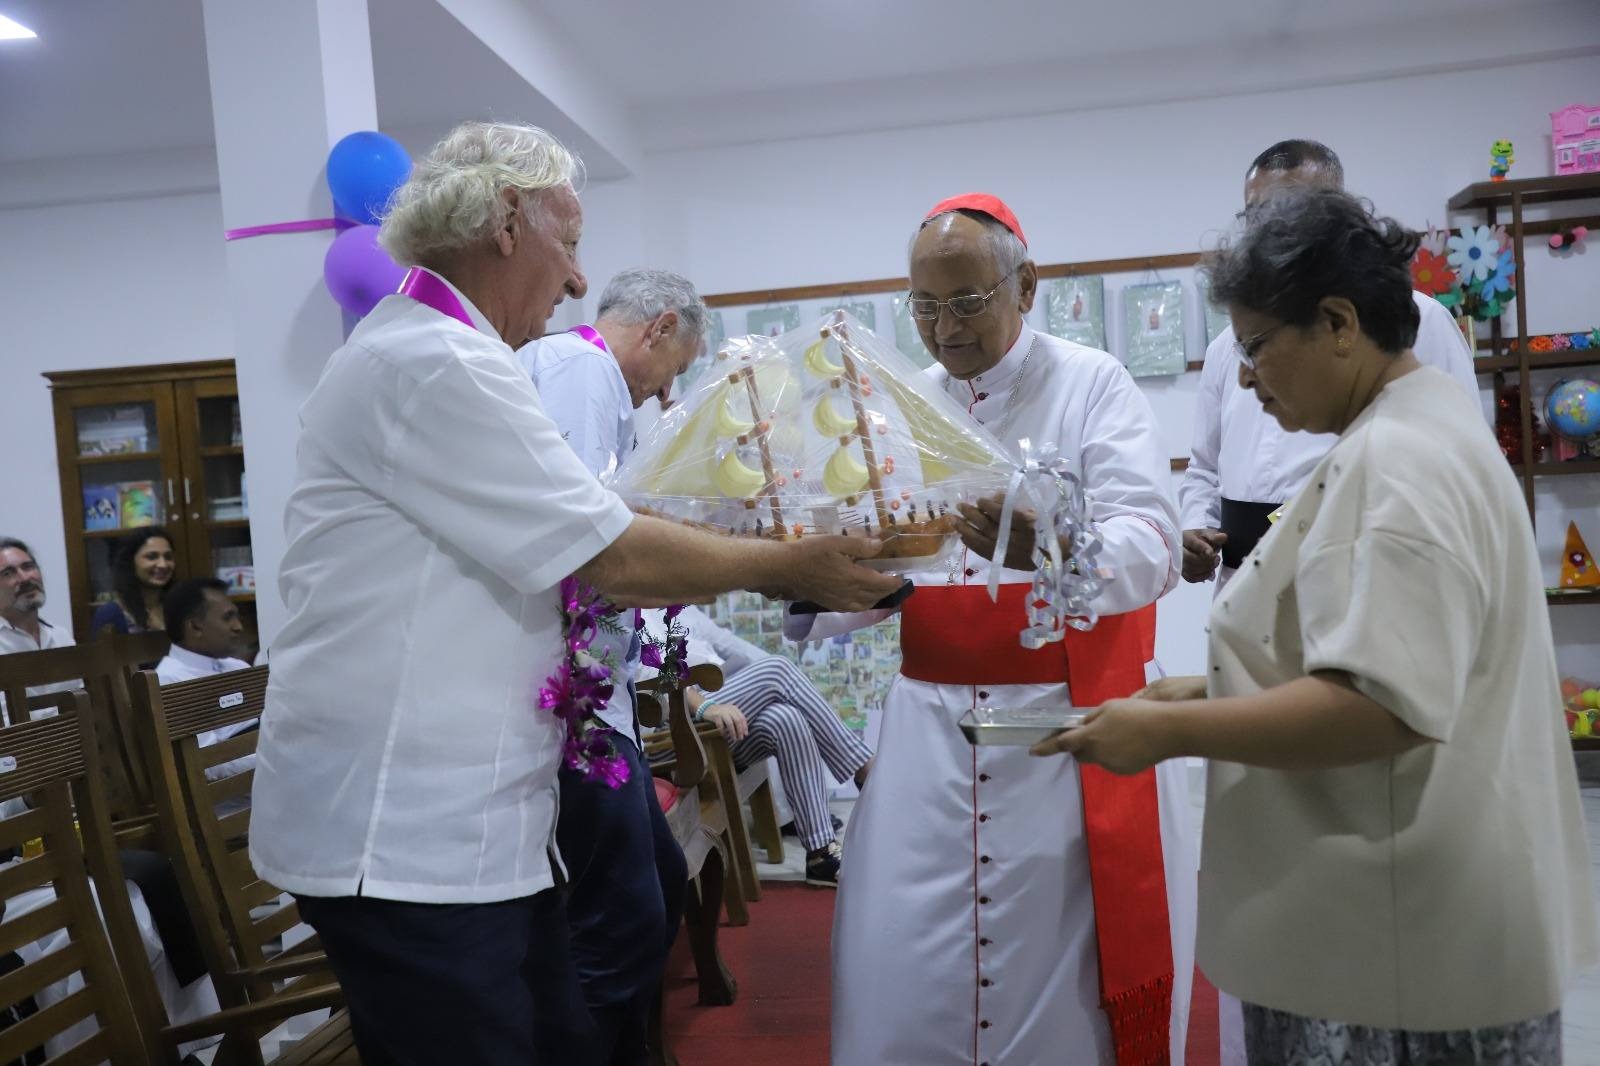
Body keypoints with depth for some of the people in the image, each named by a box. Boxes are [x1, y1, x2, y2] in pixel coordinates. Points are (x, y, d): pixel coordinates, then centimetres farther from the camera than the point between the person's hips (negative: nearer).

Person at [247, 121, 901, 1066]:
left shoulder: (423, 354, 17)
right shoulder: (437, 362, -18)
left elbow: (576, 546, 17)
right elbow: (616, 561, -17)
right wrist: (785, 567, -4)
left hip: (457, 820, 10)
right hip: (404, 837, -10)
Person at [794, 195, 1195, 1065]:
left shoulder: (1093, 384, -3)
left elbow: (1149, 550, -16)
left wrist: (1040, 548, -35)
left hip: (1072, 719, -3)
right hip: (930, 723, 4)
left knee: (1066, 960, 5)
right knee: (903, 970, 6)